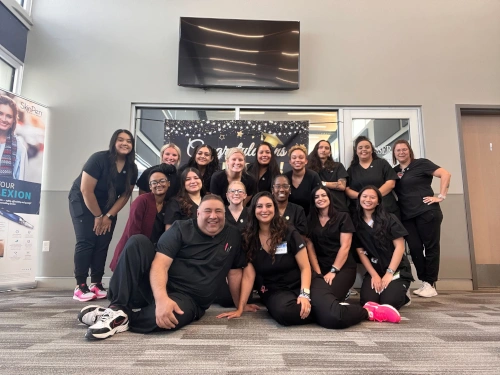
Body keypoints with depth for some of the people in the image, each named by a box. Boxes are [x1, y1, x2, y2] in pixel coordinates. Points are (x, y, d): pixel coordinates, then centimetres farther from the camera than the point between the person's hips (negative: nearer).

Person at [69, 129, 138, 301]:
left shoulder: (132, 168, -9)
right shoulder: (99, 159, -24)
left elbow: (125, 195, -5)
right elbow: (86, 191, -23)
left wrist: (108, 216, -12)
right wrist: (98, 216, -17)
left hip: (107, 206, 5)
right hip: (82, 202, -4)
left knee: (103, 243, -3)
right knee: (86, 241, -13)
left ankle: (96, 284, 2)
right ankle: (80, 286, -9)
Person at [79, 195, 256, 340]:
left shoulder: (233, 236, 5)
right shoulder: (181, 228, -3)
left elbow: (234, 272, 11)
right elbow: (160, 264, -14)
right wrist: (161, 298, -31)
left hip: (188, 299, 0)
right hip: (158, 288, 1)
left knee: (166, 318, -39)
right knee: (137, 241, -22)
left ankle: (118, 316, -12)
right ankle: (117, 308, -24)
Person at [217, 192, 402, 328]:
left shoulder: (289, 233, -7)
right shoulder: (248, 239, -3)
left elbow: (305, 268, -6)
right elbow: (248, 275, -5)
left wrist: (305, 294, -22)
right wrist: (240, 308, -11)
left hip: (302, 283, -1)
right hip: (276, 291, 2)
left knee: (334, 317, -28)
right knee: (284, 313, -37)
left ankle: (368, 311, 2)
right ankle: (319, 309, -9)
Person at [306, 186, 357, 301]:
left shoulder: (343, 217, 0)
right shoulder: (310, 220, 9)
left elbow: (345, 246, -7)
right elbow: (310, 247, 3)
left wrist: (333, 271, -14)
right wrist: (318, 272, -7)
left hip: (343, 267, -2)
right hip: (321, 267, 3)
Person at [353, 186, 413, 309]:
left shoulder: (389, 219, -6)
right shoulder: (356, 223, 1)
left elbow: (400, 247, -9)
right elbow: (360, 252, 0)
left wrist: (389, 273, -15)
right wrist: (374, 275, -8)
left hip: (397, 269, -2)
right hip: (374, 270, 3)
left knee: (389, 302, -23)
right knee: (367, 301, -20)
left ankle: (402, 294, 12)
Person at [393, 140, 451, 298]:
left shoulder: (421, 163, -2)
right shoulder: (394, 171, 13)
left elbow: (446, 174, -9)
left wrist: (441, 196, -13)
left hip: (427, 212, -5)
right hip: (407, 216, 5)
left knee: (431, 247, 1)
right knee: (415, 248, 3)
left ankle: (431, 284, 9)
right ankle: (424, 282, 15)